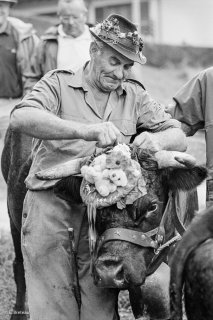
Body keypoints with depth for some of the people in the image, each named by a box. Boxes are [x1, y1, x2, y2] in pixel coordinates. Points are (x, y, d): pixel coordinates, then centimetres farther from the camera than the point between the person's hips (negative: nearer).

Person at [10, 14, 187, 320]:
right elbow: (21, 117, -19)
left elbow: (178, 136, 10)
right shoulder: (59, 83, 1)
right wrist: (86, 130, -32)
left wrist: (157, 140, -17)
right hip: (51, 201, -3)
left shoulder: (135, 95, 13)